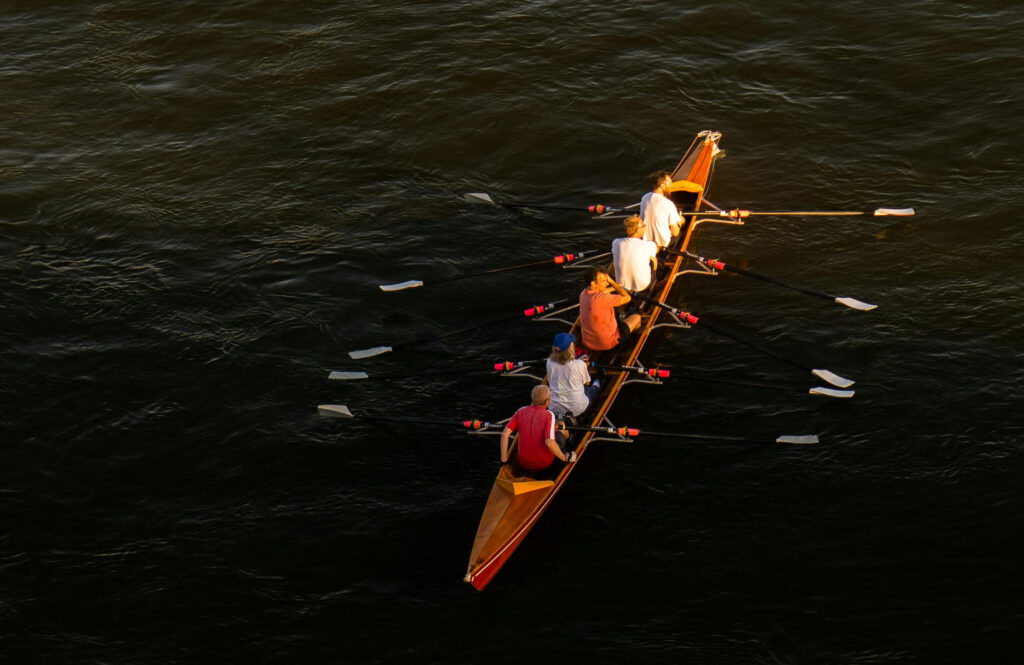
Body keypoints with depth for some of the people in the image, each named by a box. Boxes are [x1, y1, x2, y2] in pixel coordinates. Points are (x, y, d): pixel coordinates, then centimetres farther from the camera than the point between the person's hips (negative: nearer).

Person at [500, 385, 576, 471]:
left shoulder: (521, 412, -5)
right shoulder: (549, 415, -16)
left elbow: (505, 434, -12)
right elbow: (549, 443, -27)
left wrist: (504, 460, -4)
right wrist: (565, 458, -13)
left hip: (523, 464, 3)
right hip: (544, 464, -3)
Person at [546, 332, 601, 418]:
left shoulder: (550, 362, -7)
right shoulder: (580, 364, -16)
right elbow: (587, 383, 3)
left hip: (555, 409, 4)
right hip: (576, 409, -4)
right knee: (592, 389, 34)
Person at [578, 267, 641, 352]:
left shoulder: (583, 293, -6)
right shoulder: (602, 298, -32)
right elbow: (627, 298, -20)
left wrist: (614, 287, 32)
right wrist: (612, 282, -16)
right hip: (607, 343, -7)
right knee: (636, 317, 17)